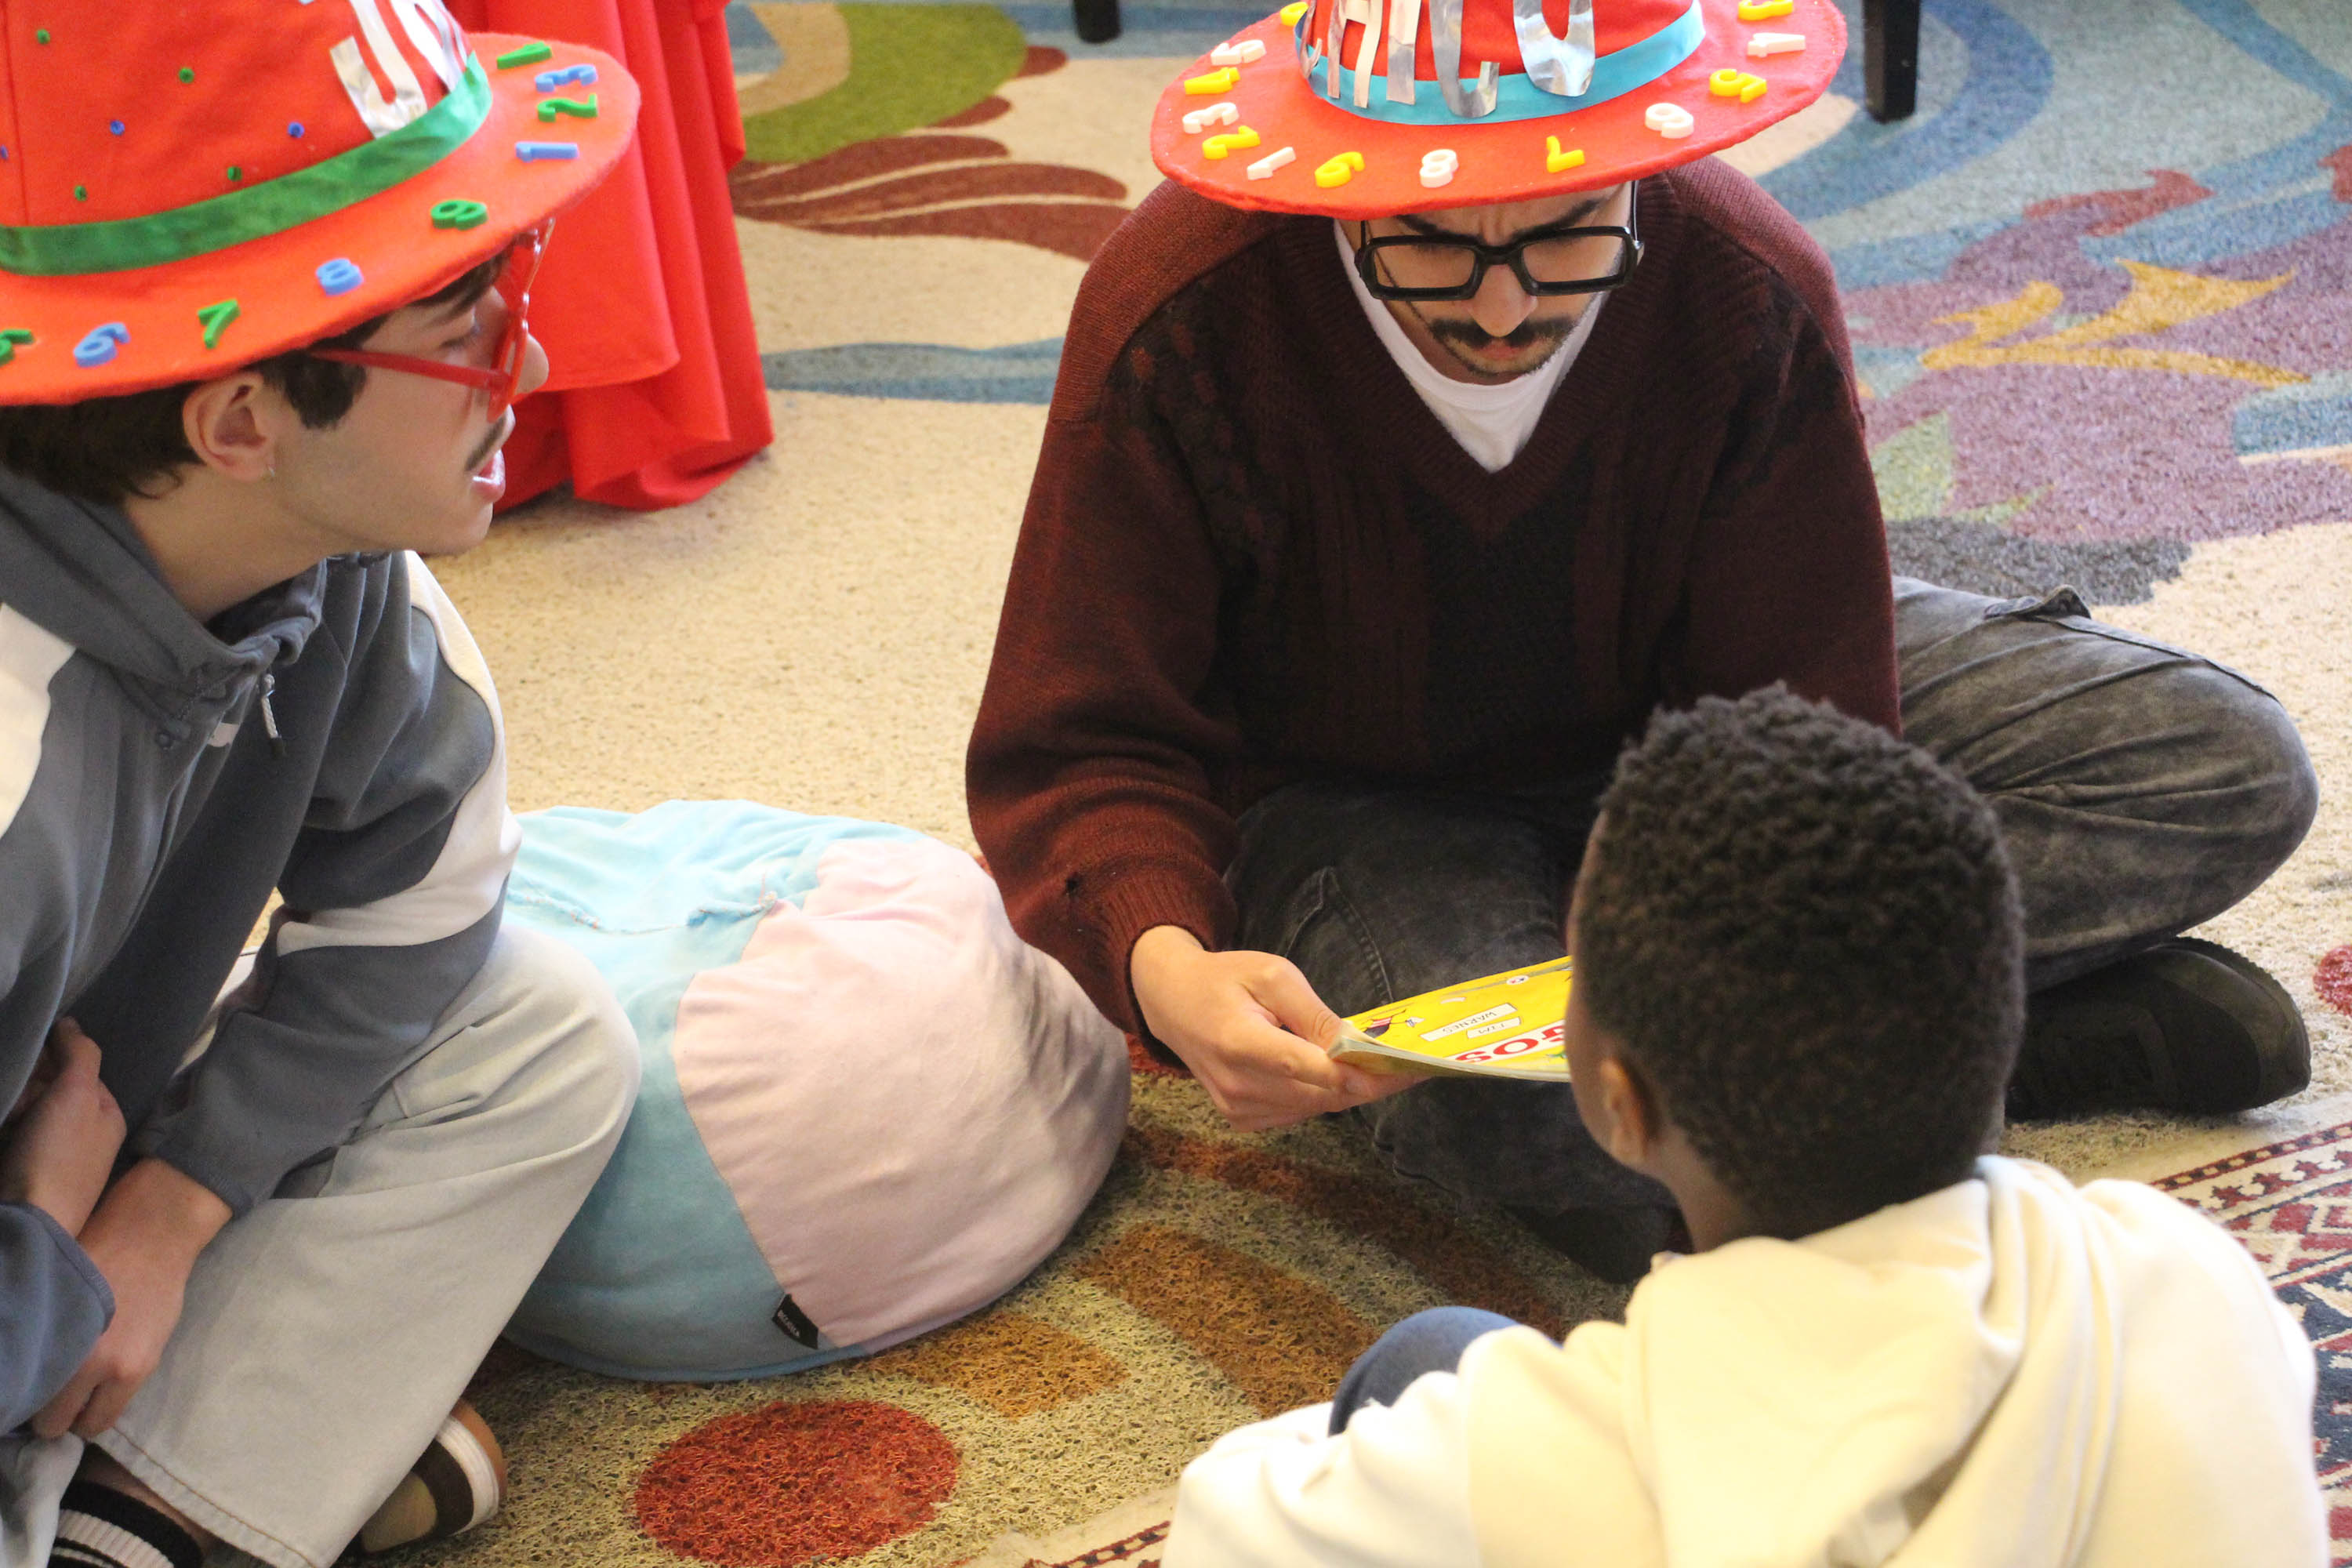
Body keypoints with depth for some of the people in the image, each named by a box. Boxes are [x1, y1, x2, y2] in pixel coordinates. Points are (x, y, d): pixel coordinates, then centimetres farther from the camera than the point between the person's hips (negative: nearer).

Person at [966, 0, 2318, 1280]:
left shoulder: (1749, 290, -23)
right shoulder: (1183, 320, -27)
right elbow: (1086, 751, -23)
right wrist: (1163, 970, -45)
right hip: (1353, 799, -3)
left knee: (2230, 767, -13)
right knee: (1502, 1120, -39)